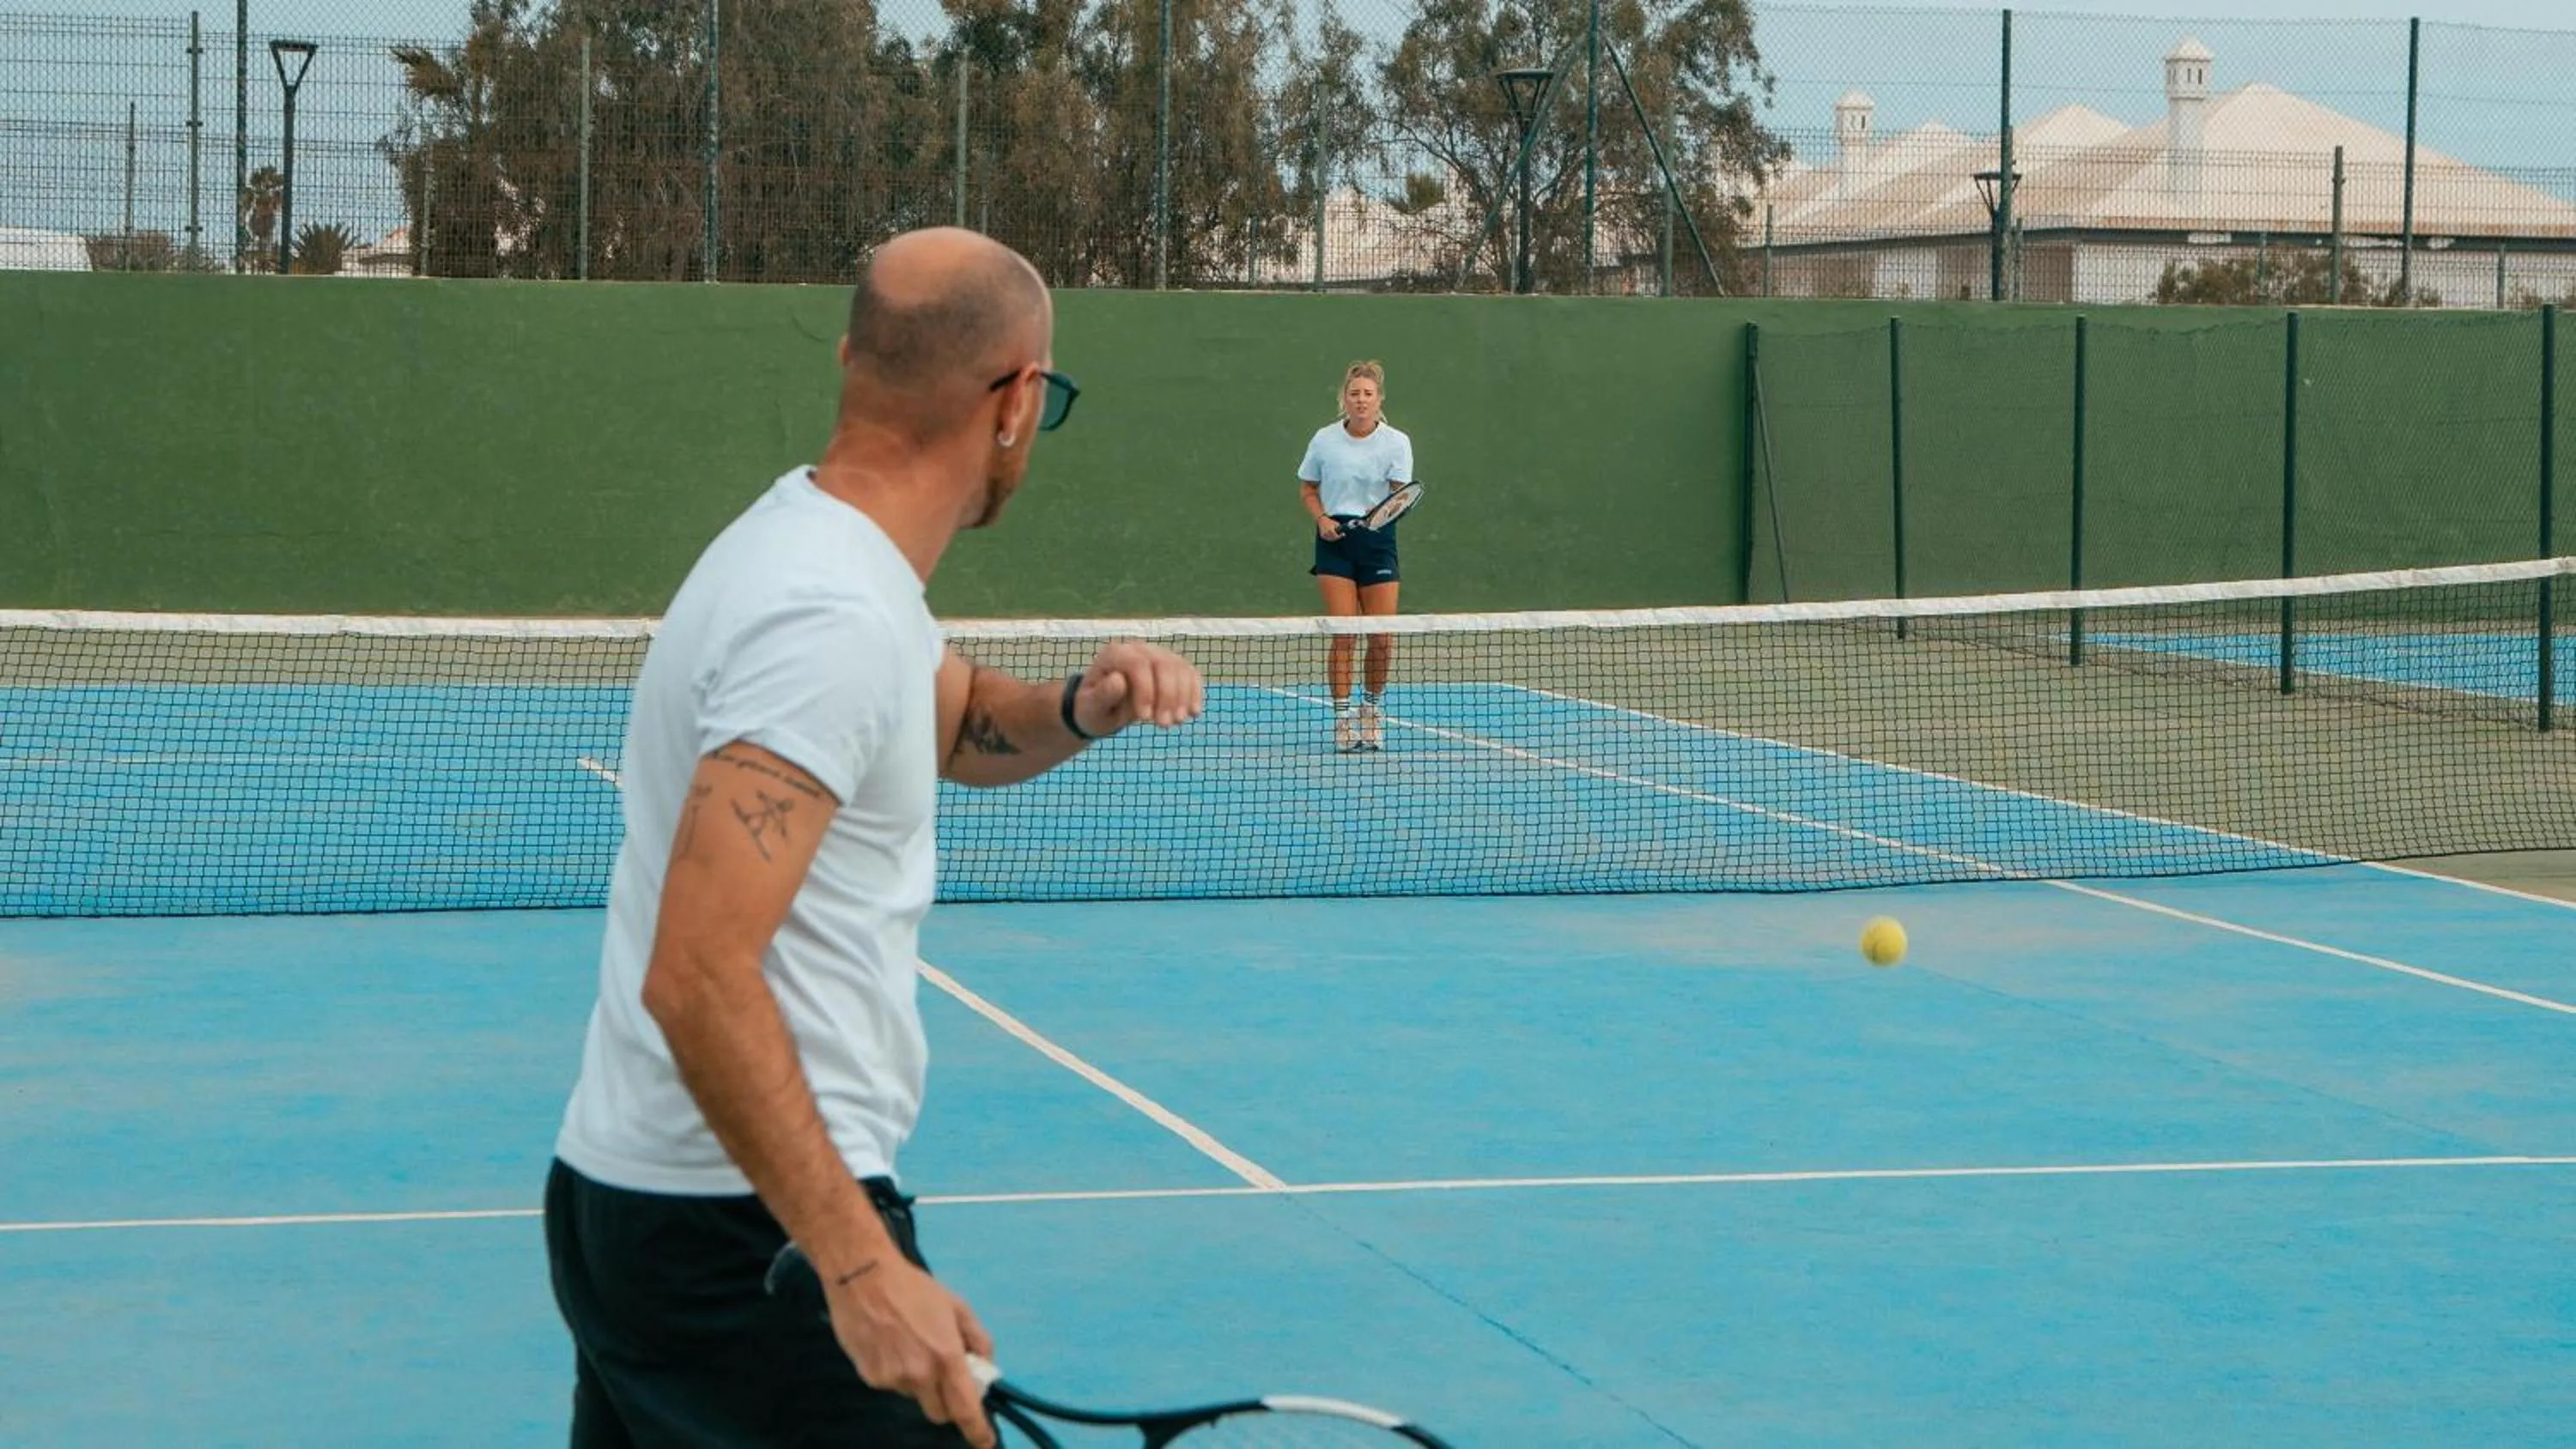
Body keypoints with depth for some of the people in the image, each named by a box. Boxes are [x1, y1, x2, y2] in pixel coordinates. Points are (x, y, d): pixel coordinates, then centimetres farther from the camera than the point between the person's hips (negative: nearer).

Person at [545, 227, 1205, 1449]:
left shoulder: (802, 529, 8)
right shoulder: (835, 622, -21)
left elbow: (955, 727, 26)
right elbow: (697, 978, -28)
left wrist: (1083, 708, 4)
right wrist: (857, 1263, -29)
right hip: (755, 1242, -10)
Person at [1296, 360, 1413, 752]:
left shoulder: (1397, 441, -3)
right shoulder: (1324, 439, 1)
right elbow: (1308, 488, 12)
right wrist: (1321, 519, -6)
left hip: (1378, 538, 0)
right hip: (1335, 537, 0)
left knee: (1382, 637, -1)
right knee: (1342, 634, -8)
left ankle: (1373, 708, 22)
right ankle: (1342, 716, 0)